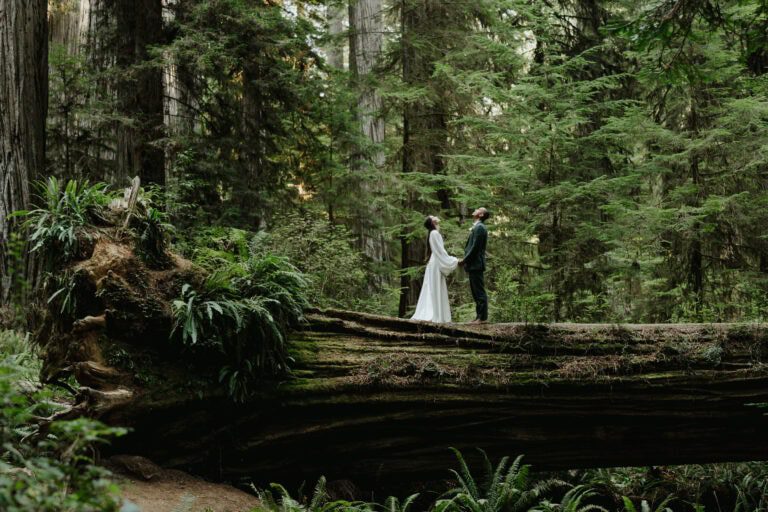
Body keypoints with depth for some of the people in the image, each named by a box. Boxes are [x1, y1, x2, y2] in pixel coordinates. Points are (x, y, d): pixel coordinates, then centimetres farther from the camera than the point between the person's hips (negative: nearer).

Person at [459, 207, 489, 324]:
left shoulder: (479, 227, -12)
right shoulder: (476, 227, 19)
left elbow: (475, 247, -18)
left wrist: (465, 260, -13)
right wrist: (465, 259, 11)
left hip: (476, 265, -10)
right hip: (473, 265, 10)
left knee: (479, 292, -8)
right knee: (476, 292, 12)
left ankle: (482, 317, -7)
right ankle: (480, 316, 15)